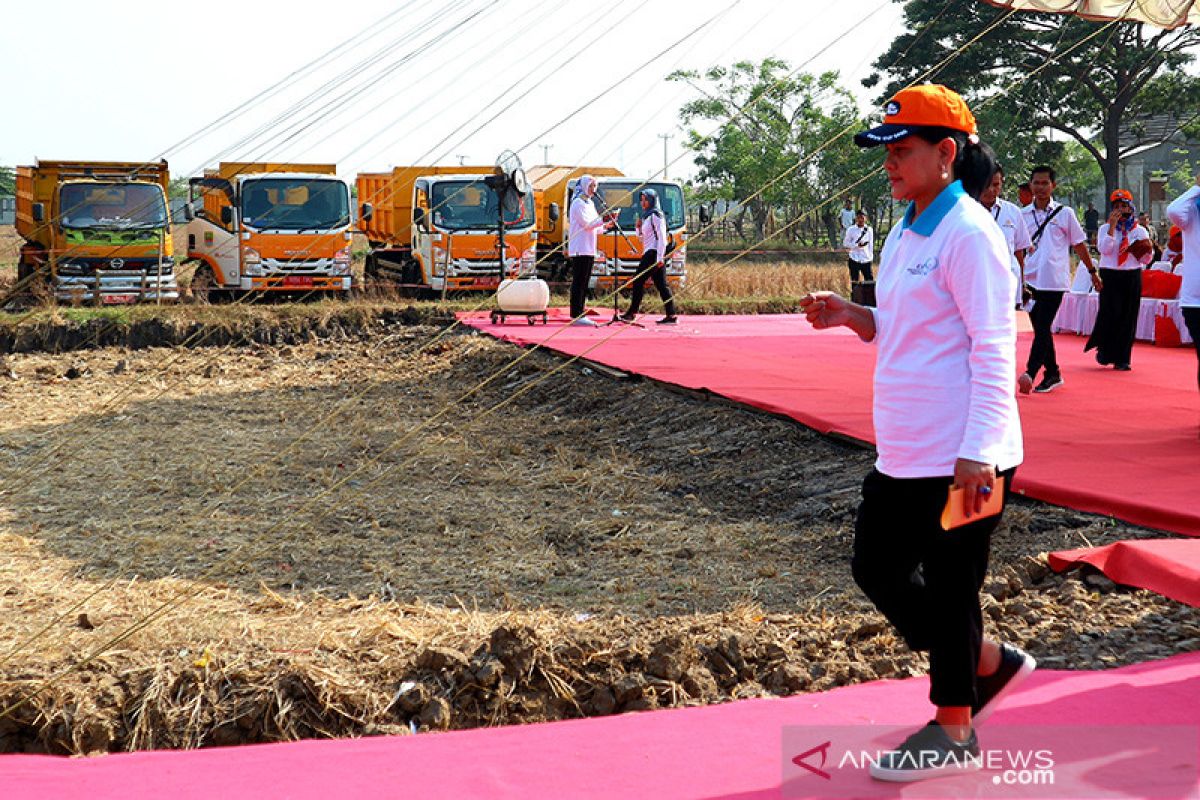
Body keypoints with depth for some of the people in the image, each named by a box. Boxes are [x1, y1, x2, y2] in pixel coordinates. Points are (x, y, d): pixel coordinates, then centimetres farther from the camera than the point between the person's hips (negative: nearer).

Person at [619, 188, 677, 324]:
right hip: (649, 253, 10)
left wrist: (659, 257, -21)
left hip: (653, 253, -10)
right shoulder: (647, 216, 20)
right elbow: (642, 235, 28)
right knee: (661, 284, 4)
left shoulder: (656, 215, -9)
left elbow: (662, 237, -15)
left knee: (638, 281, -6)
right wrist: (639, 227, 6)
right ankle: (671, 316, -1)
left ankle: (632, 313, -3)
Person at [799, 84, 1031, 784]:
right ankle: (988, 663, 32)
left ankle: (953, 731, 19)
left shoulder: (969, 233, -15)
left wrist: (977, 452, -24)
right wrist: (853, 316, 3)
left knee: (948, 585, 2)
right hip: (903, 454, 10)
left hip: (960, 458, -10)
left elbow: (994, 348, -19)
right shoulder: (906, 234, 13)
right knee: (878, 568, 16)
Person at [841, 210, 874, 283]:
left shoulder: (869, 230, 6)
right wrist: (857, 245, -13)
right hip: (854, 259, -1)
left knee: (869, 279, -1)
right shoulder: (851, 229, 0)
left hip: (866, 260, 1)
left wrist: (871, 257, 6)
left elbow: (871, 245, 10)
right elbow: (845, 243, 0)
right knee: (854, 280, 3)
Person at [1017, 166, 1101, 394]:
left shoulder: (1065, 213, 4)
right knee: (1040, 328, 8)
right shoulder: (1023, 214, 10)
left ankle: (1030, 373, -20)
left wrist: (1093, 272, 12)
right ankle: (1053, 374, 19)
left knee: (1043, 327, -12)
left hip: (1054, 281, -4)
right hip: (1030, 279, 4)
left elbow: (1079, 244, 10)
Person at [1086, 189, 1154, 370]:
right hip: (1110, 276, -2)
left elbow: (1146, 260, 11)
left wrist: (1148, 248, -11)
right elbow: (1105, 249, -14)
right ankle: (1104, 352, 16)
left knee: (1128, 318, 1)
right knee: (1110, 315, -6)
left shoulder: (1140, 231, 9)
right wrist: (1112, 226, -16)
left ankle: (1121, 359, 7)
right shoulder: (1105, 228, 3)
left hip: (1132, 278, 2)